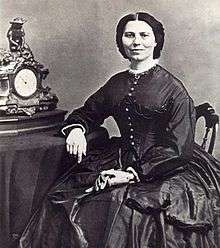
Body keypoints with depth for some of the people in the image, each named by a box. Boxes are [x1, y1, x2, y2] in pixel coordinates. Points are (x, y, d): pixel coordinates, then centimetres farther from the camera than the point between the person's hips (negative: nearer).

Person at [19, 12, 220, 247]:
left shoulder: (172, 87, -7)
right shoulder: (117, 82, 11)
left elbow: (177, 148, -11)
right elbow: (87, 112, 24)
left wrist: (134, 174, -18)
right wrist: (76, 129, 0)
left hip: (163, 170, -5)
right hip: (121, 161, 5)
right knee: (61, 200, -13)